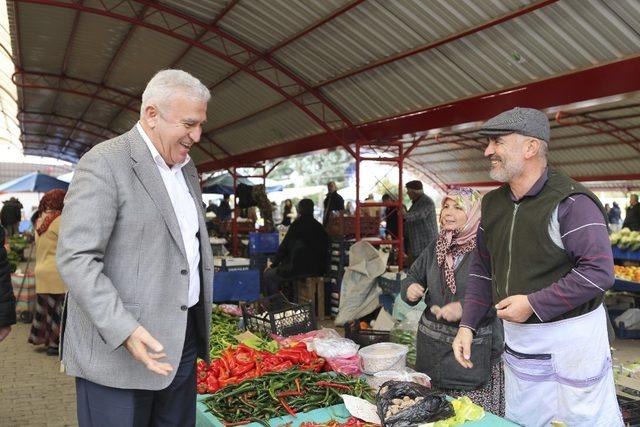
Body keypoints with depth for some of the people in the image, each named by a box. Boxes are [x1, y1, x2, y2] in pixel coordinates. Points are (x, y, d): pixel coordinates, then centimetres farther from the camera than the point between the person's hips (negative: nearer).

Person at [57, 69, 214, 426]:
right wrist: (124, 331, -25)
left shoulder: (186, 165, 13)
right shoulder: (104, 163, -12)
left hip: (184, 338, 7)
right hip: (117, 347, -7)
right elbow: (76, 259, -17)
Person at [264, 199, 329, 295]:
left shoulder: (297, 224, -8)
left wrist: (273, 263, 9)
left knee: (269, 275, 10)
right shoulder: (320, 227, 7)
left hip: (298, 269, -7)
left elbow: (284, 246, -5)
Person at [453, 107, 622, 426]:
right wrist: (467, 325, 4)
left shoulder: (570, 202, -17)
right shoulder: (492, 203, 5)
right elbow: (482, 268, 11)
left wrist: (533, 304, -22)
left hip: (571, 337, -7)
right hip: (517, 339, 7)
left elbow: (599, 272, -22)